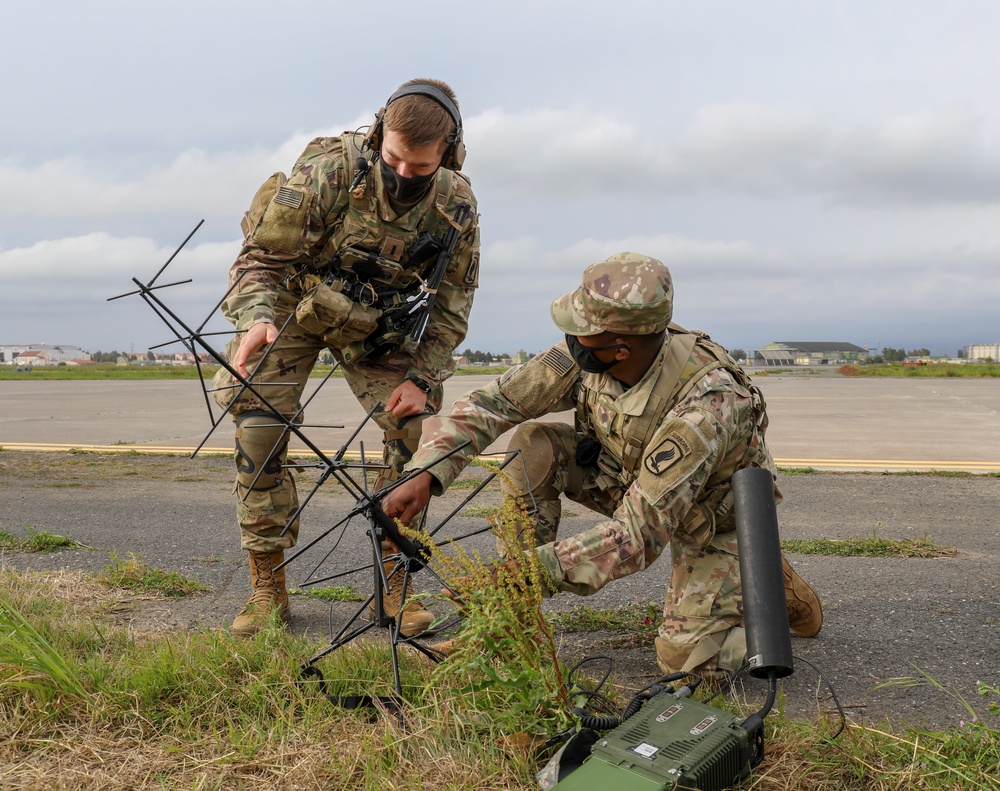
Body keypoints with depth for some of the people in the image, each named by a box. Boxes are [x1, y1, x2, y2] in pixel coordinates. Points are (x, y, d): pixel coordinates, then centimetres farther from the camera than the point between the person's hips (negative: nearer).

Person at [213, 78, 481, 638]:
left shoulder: (457, 204, -19)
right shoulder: (326, 172, -29)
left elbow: (453, 300, -7)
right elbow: (260, 257, -23)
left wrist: (420, 376, -18)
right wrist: (256, 319, -44)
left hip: (379, 326, 2)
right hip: (292, 306, -2)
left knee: (418, 431, -13)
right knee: (258, 430, -14)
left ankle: (395, 584, 0)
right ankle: (268, 589, 0)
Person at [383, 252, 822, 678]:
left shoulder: (706, 403, -39)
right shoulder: (583, 359, -23)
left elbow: (639, 535, -39)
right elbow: (489, 403, -16)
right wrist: (425, 474, -29)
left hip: (713, 518, -5)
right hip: (632, 482, 5)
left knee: (685, 657, -22)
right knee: (532, 446, -18)